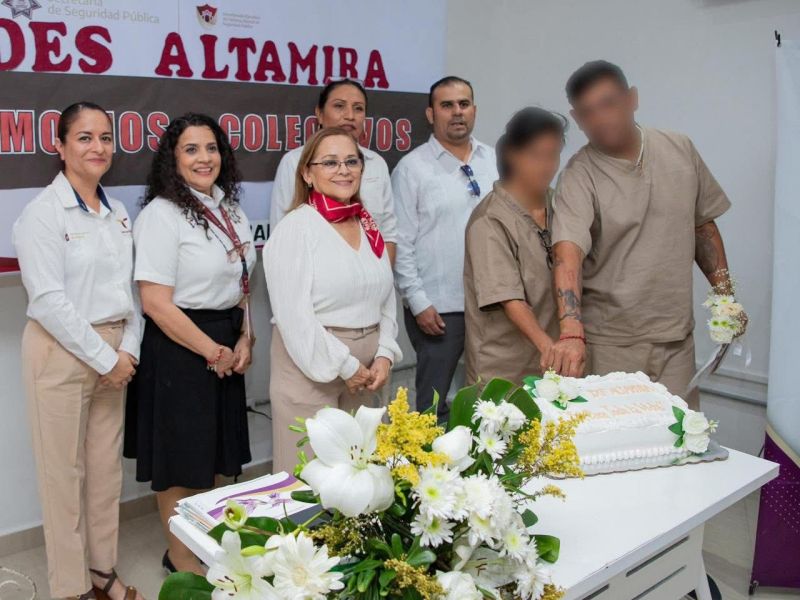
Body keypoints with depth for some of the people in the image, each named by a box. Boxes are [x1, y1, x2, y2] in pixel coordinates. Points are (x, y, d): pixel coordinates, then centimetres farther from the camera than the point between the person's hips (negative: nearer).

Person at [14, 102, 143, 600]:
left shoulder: (119, 212, 9)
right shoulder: (43, 213, -9)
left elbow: (131, 286, 9)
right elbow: (49, 300, -16)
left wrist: (129, 348, -3)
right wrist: (104, 358, -14)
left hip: (114, 352, 6)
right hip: (61, 352, -5)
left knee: (107, 467, 13)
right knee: (65, 471, 6)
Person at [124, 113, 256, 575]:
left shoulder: (231, 209, 8)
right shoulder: (162, 213, -14)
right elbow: (156, 302, -19)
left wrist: (244, 341, 1)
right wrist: (213, 351, -14)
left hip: (227, 348, 7)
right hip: (178, 348, -7)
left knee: (214, 450, 18)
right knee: (181, 458, 6)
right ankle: (181, 558, 26)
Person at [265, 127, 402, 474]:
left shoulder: (369, 227, 10)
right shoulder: (296, 228, -10)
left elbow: (387, 299, 12)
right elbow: (294, 316, -16)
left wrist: (384, 355, -2)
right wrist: (344, 366, -12)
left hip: (364, 372, 6)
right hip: (310, 367, -6)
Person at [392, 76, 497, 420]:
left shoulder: (494, 162, 9)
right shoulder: (412, 168, -3)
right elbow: (401, 243, -6)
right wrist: (418, 303, -10)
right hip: (437, 307, -4)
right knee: (433, 403, 6)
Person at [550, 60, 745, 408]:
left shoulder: (681, 150, 5)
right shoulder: (579, 176, -11)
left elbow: (703, 225, 16)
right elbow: (568, 255, -25)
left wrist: (724, 289, 8)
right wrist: (571, 332, -38)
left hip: (676, 337, 4)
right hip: (609, 346, -4)